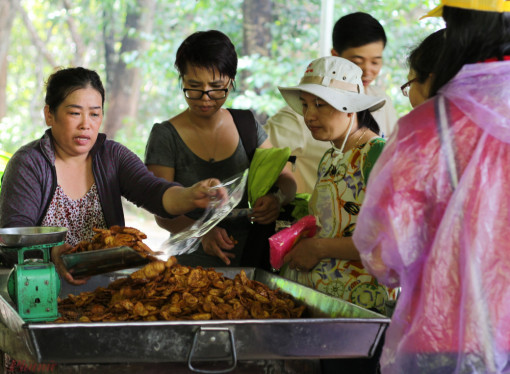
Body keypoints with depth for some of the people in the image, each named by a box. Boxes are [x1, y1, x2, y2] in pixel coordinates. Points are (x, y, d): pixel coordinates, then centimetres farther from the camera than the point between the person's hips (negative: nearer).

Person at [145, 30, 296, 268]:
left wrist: (277, 199, -13)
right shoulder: (165, 136, -2)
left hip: (247, 257, 3)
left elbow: (286, 180, 12)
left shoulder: (246, 124, 9)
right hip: (192, 264, -3)